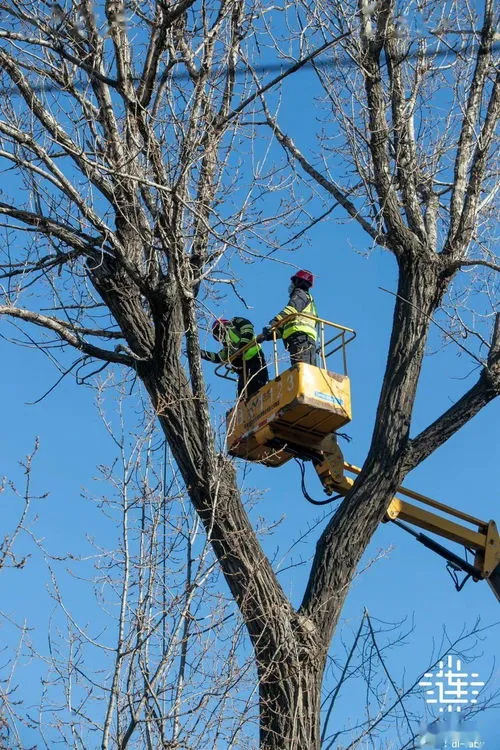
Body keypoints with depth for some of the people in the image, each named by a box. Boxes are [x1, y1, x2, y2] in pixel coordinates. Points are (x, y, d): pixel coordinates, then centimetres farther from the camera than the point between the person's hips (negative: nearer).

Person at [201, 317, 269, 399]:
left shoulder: (234, 323, 7)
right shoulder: (227, 343, 29)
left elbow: (247, 327, -11)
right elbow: (219, 357, 28)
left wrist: (243, 344, -20)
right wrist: (202, 353, 24)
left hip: (254, 357, -9)